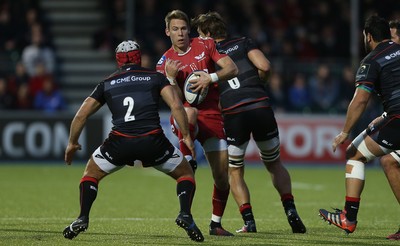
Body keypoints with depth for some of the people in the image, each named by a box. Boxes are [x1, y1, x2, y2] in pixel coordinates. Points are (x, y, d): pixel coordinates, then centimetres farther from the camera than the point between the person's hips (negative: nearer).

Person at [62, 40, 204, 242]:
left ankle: (82, 219, 9)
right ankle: (185, 215, -2)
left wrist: (72, 143, 31)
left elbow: (81, 115, 18)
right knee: (185, 173, 22)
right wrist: (186, 135, 10)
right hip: (152, 140, -1)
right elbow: (176, 106, 1)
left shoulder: (106, 84, 20)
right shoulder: (155, 77, 15)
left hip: (120, 141, 1)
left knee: (91, 173, 27)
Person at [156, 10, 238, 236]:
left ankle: (216, 224, 14)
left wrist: (211, 77, -18)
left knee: (222, 176, -3)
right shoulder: (165, 62, 3)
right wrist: (171, 77, -23)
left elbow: (232, 69, -3)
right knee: (189, 111, -41)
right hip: (184, 118, -1)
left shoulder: (205, 45, 4)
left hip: (212, 115, 1)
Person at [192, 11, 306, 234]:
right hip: (261, 106, 1)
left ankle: (249, 222, 3)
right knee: (275, 165, 20)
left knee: (235, 172, 16)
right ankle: (291, 210, 4)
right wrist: (259, 83, 15)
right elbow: (264, 66, -3)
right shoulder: (244, 43, 12)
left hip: (233, 114, -1)